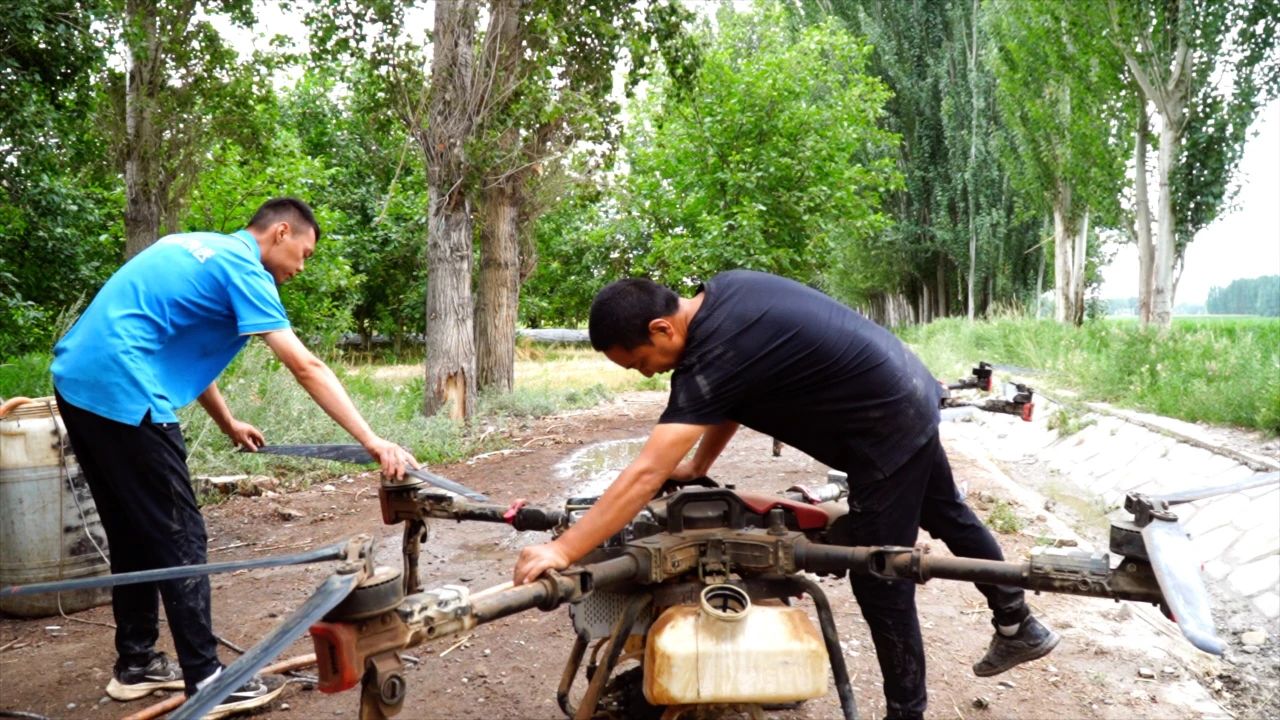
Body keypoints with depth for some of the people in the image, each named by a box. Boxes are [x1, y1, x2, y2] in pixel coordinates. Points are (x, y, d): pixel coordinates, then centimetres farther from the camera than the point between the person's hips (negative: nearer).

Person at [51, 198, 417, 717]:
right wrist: (373, 442, -19)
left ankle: (136, 663, 28)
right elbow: (305, 368, -16)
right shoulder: (243, 268, -8)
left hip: (76, 382, 10)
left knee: (133, 534, 18)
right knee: (179, 539, -3)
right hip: (121, 395, -10)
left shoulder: (198, 249, 19)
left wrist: (228, 425, 26)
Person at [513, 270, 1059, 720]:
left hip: (887, 432, -10)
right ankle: (1018, 627, 46)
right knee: (946, 513, 27)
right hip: (911, 391, 10)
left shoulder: (714, 354, -29)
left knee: (879, 582, 3)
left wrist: (562, 550, -32)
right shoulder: (724, 291, -2)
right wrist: (697, 467, 10)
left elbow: (646, 474, -33)